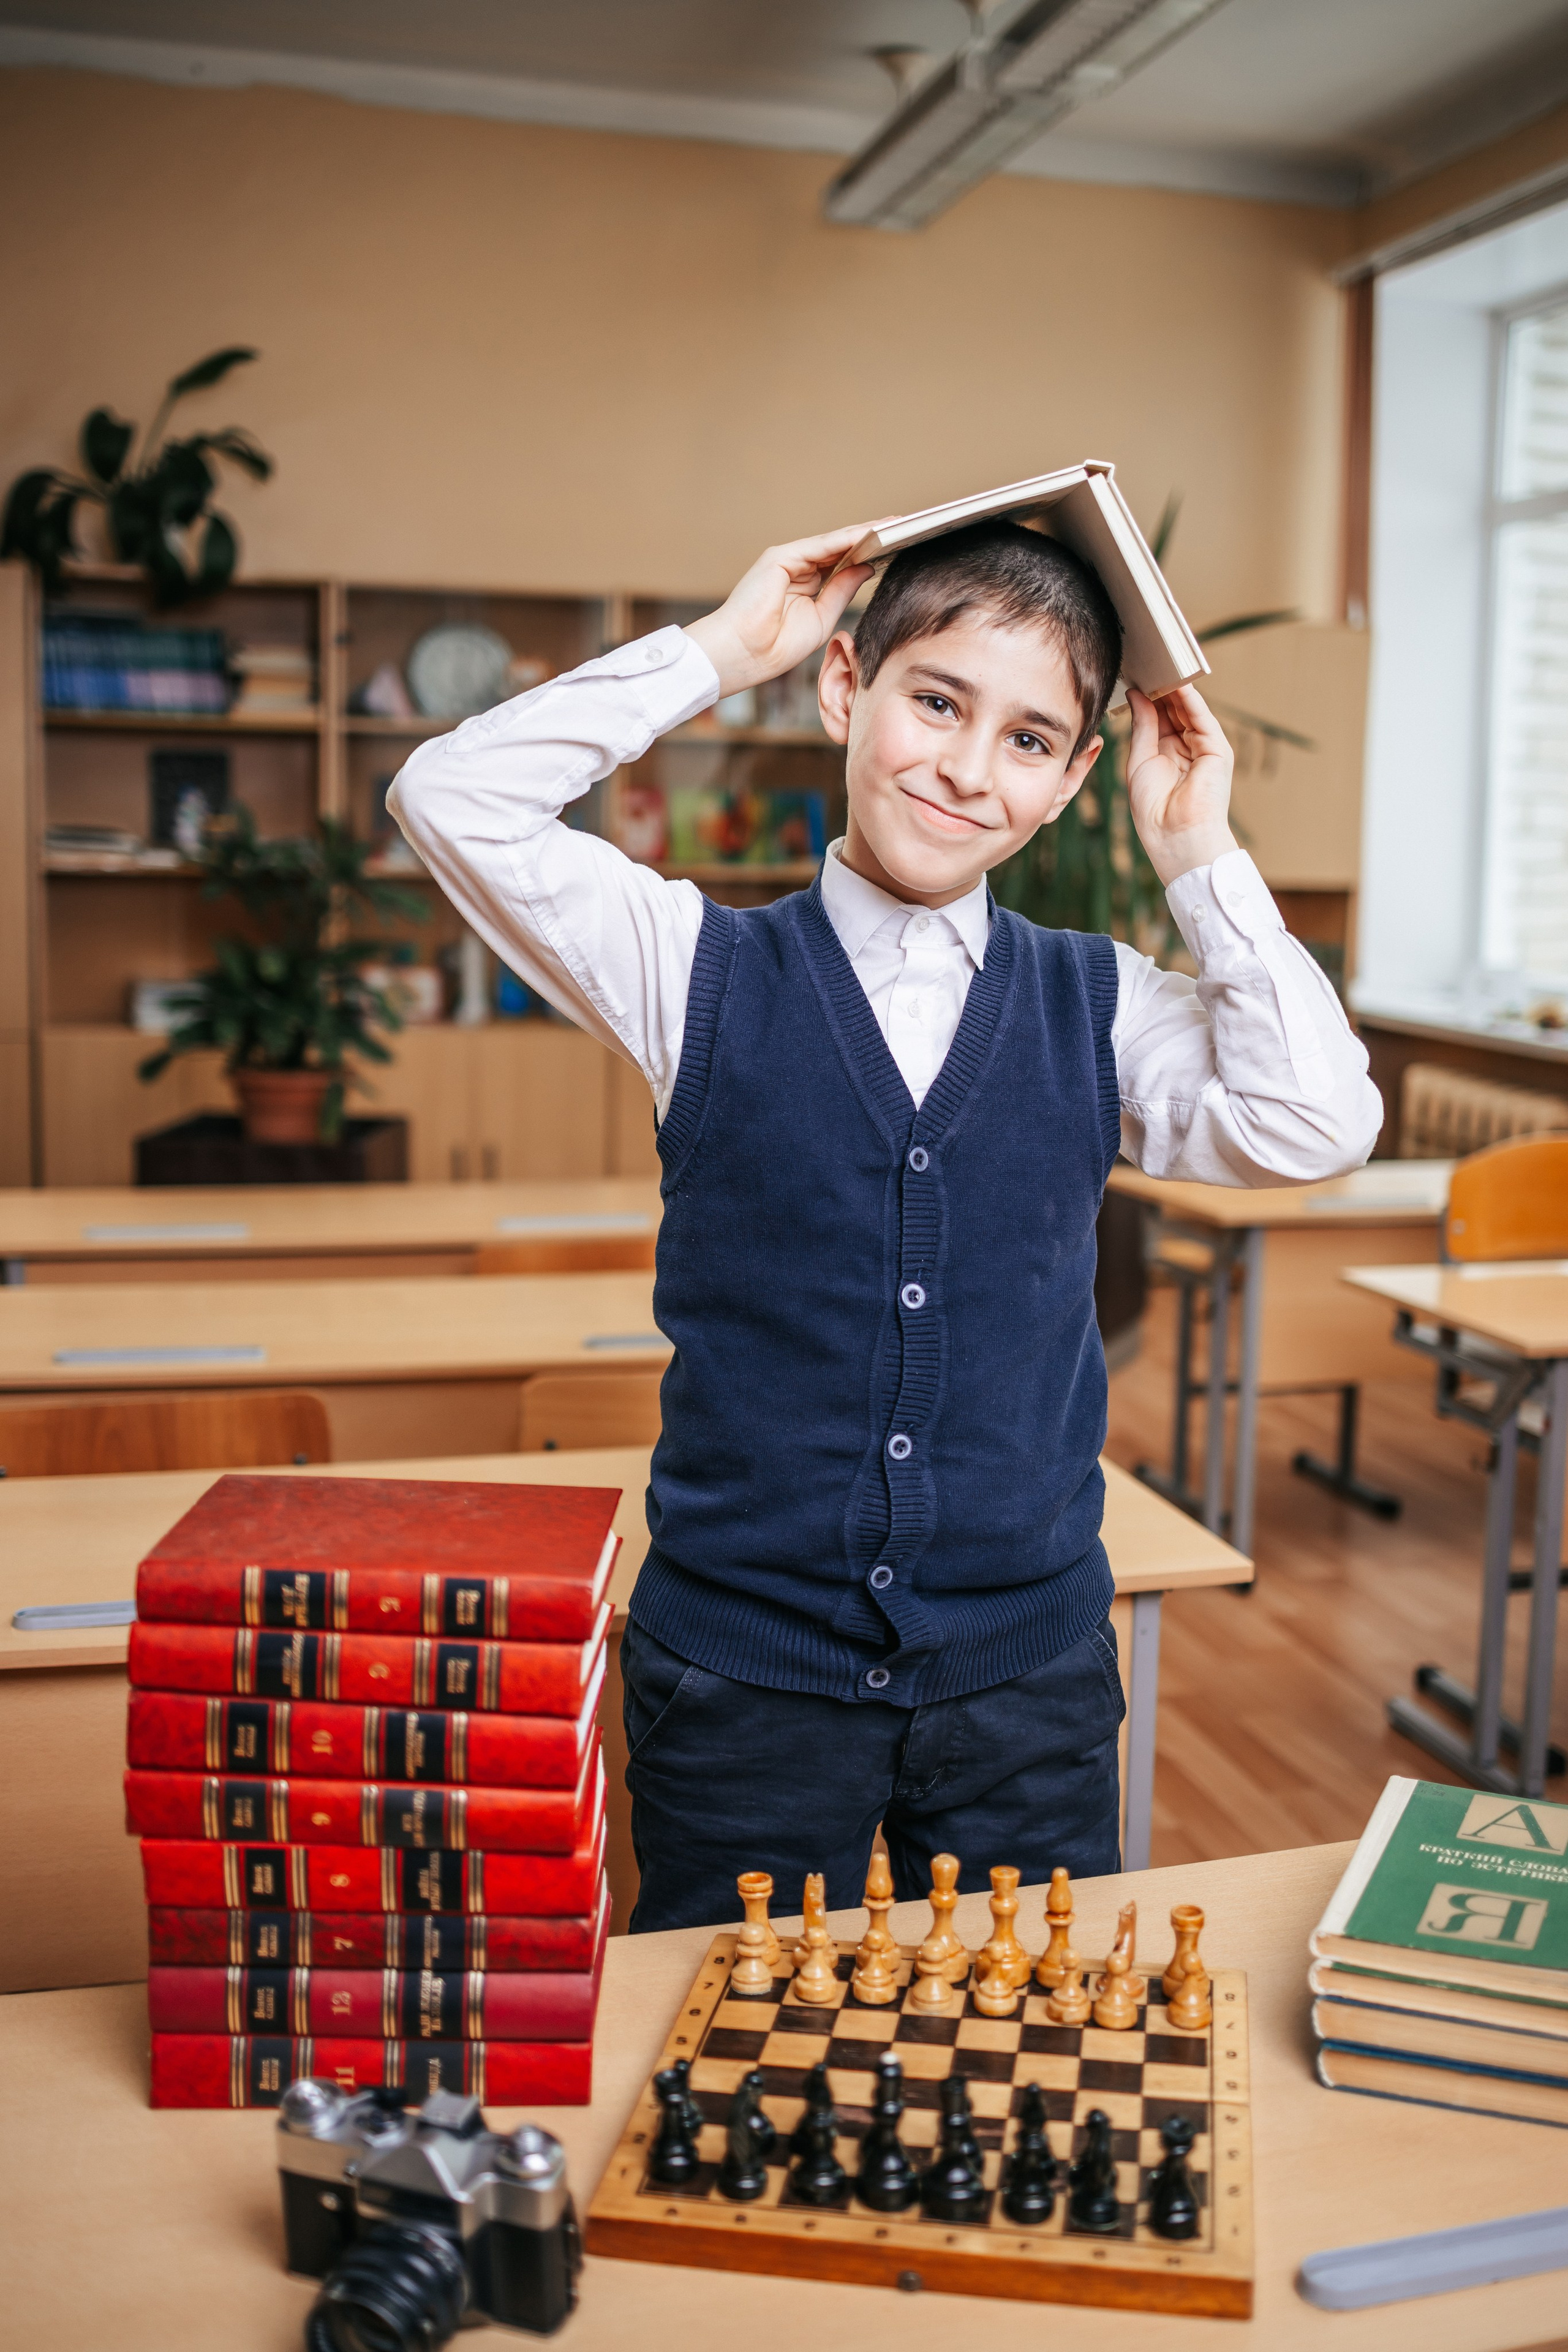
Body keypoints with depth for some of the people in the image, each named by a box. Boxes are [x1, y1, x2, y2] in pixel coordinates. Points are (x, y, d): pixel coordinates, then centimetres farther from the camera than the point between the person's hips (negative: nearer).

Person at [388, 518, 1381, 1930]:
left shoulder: (1102, 1006, 2)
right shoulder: (702, 972, -3)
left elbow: (1317, 1130, -13)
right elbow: (454, 802, -13)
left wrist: (1198, 860, -9)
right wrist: (718, 651, -10)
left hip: (1026, 1670, 2)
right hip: (742, 1662, -1)